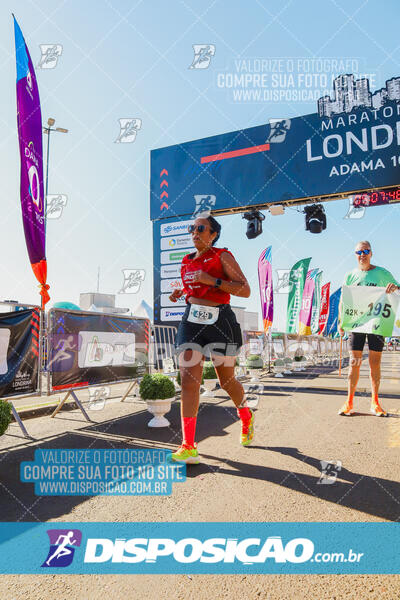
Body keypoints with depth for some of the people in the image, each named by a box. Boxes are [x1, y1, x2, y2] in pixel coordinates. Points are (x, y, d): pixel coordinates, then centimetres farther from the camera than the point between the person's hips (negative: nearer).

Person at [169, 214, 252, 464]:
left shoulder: (222, 256, -4)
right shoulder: (187, 262, 13)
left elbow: (245, 290, -12)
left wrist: (212, 280, -21)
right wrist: (180, 294, 8)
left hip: (220, 322, -4)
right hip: (191, 321, 4)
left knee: (227, 381, 10)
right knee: (189, 380, -9)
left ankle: (247, 417, 42)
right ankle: (188, 447, -4)